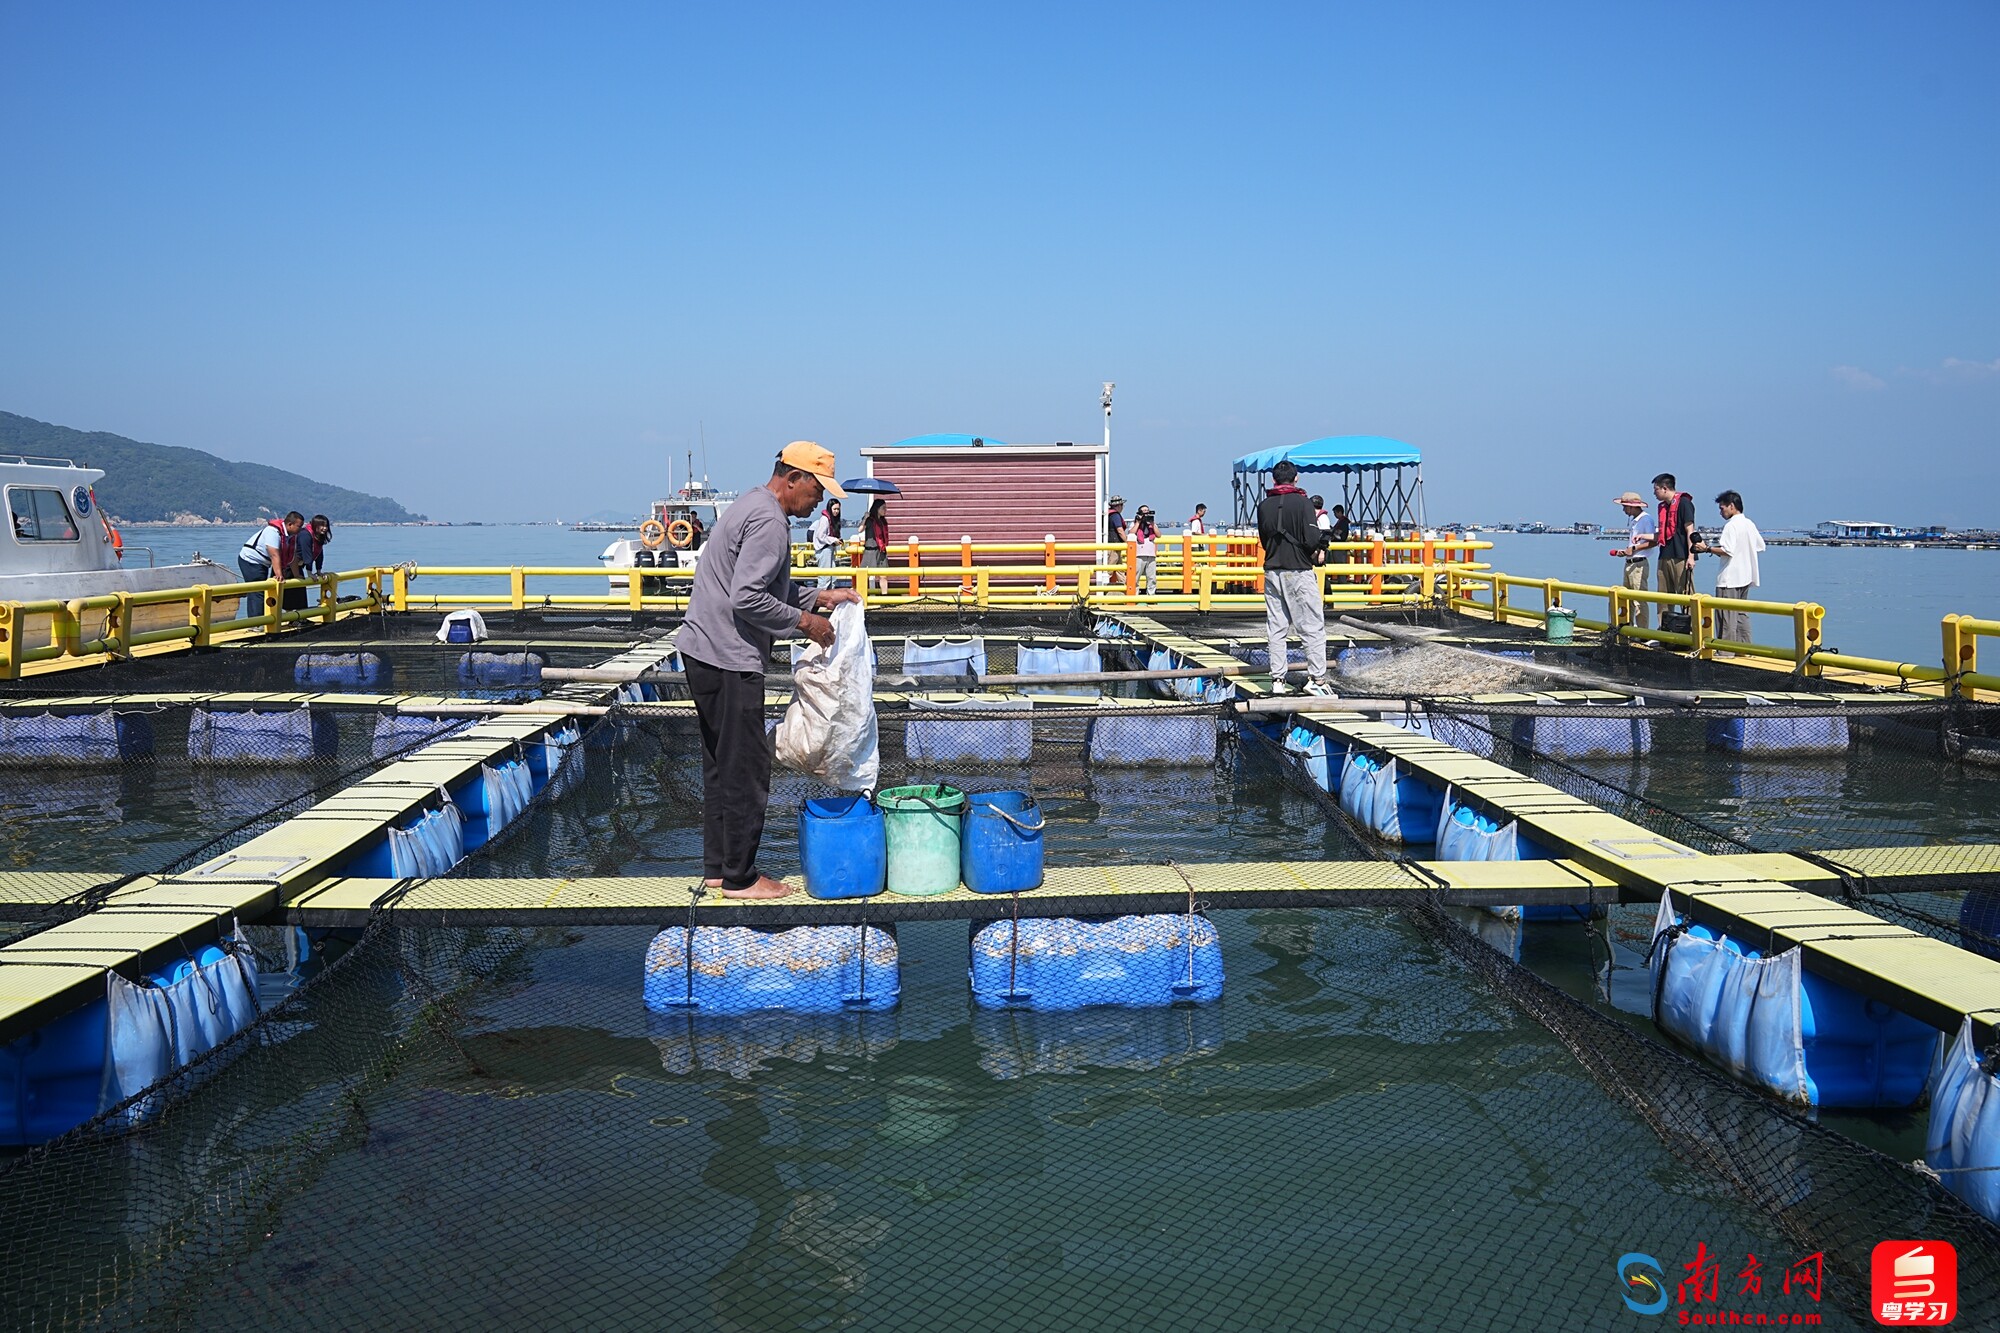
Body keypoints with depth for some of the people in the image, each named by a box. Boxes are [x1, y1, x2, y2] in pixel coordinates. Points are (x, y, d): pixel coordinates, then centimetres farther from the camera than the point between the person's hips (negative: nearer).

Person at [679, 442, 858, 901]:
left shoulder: (751, 508, 17)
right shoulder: (769, 522, -16)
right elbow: (748, 598, -24)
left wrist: (819, 597, 16)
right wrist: (804, 622, -13)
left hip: (703, 651, 11)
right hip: (728, 660, -11)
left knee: (721, 763, 16)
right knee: (745, 768, -2)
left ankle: (717, 866, 24)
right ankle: (739, 877, 6)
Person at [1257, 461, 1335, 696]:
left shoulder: (1264, 505, 7)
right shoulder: (1302, 502, -9)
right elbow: (1311, 539, -16)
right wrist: (1319, 550, 4)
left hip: (1272, 571, 5)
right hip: (1299, 571, -5)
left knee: (1275, 629, 8)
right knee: (1313, 627, 0)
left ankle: (1277, 679, 8)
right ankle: (1316, 679, -3)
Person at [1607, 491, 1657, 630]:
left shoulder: (1647, 519, -12)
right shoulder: (1631, 520, 17)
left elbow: (1654, 541, -20)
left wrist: (1634, 548, -18)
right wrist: (1624, 551, 11)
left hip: (1638, 565, -10)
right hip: (1628, 563, 10)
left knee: (1639, 601, -9)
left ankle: (1642, 632, -6)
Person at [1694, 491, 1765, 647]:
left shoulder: (1731, 525, -15)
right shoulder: (1749, 524, 11)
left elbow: (1727, 551, -24)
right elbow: (1760, 546, 18)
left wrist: (1707, 549, -15)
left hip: (1729, 579, -9)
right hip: (1745, 577, 9)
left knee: (1726, 615, -5)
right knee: (1742, 613, 14)